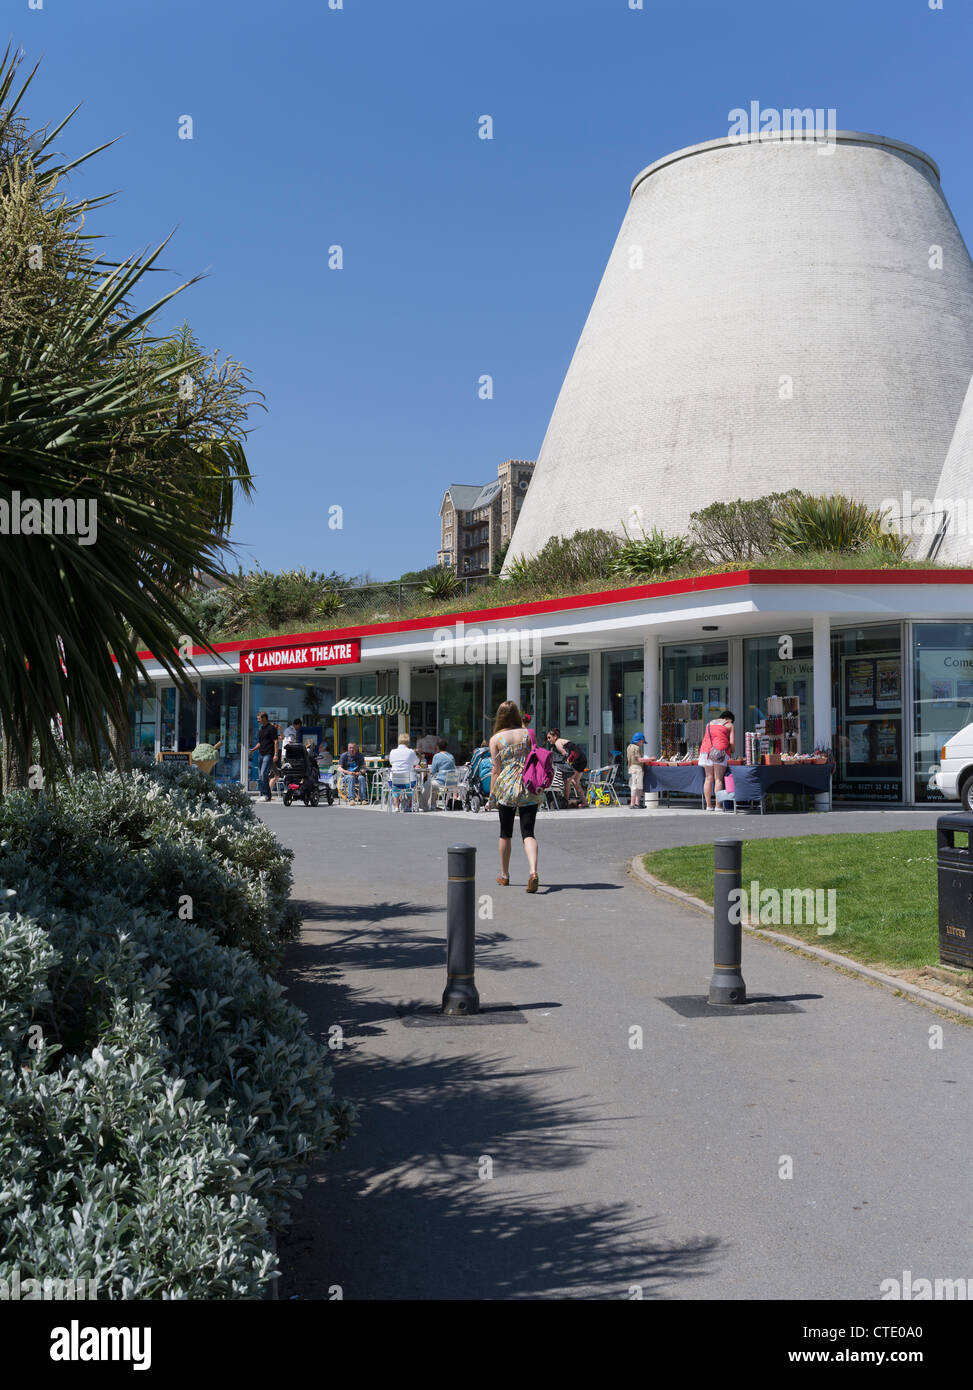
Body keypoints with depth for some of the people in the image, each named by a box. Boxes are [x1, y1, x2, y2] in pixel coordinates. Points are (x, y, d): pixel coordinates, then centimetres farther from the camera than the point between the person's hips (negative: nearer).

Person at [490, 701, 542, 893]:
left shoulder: (496, 739, -1)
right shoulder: (528, 734, 4)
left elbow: (495, 770, -3)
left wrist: (492, 795, 3)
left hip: (506, 787, -1)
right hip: (529, 790, 1)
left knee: (506, 833, 15)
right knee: (528, 832, -1)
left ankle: (504, 875, 27)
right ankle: (533, 871, -23)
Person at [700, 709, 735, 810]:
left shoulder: (709, 723, 25)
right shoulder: (729, 725, 12)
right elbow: (731, 742, 3)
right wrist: (732, 752, 21)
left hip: (706, 749, 4)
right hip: (721, 750, -4)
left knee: (708, 778, 5)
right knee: (718, 779, -5)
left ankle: (708, 805, 4)